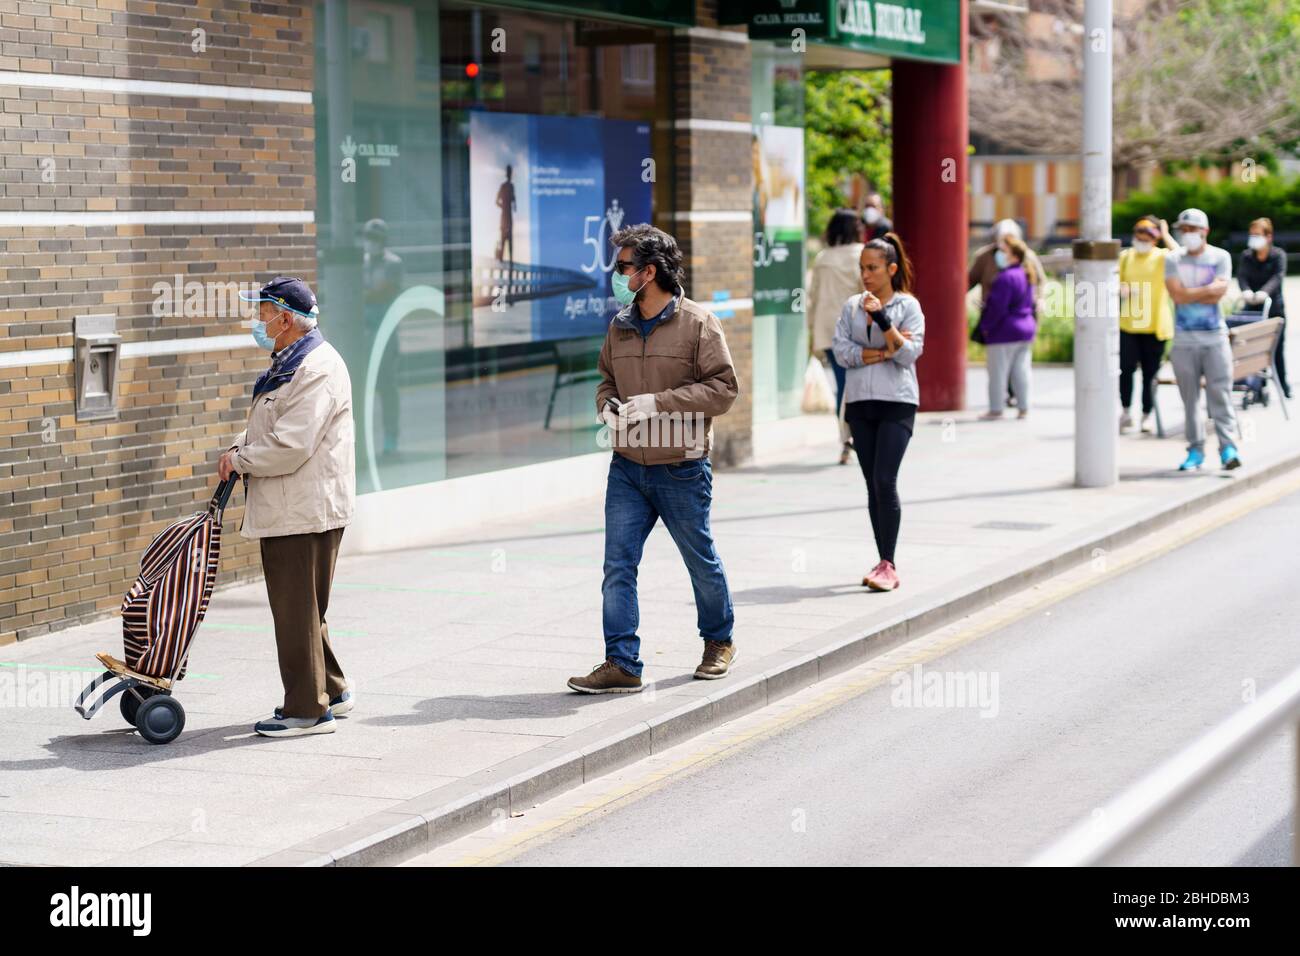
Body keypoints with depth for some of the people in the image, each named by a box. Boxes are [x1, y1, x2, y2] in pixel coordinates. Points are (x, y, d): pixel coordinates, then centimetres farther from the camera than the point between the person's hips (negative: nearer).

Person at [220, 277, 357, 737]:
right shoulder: (289, 363, 17)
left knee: (298, 609, -4)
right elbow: (267, 427, 25)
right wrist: (239, 448, 5)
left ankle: (308, 710, 2)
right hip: (286, 509, 11)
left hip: (306, 510, -11)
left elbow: (290, 445, -25)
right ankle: (331, 691, 28)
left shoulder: (317, 369, -19)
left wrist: (240, 460, -11)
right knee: (300, 607, 17)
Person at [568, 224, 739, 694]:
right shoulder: (620, 327, 7)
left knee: (701, 562, 11)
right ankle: (621, 664, 0)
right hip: (627, 469, 5)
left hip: (681, 470, -5)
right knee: (618, 566, -3)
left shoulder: (698, 323, -10)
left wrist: (657, 403, -21)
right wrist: (607, 408, -4)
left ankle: (720, 641, 34)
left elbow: (723, 387, -14)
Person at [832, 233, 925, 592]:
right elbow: (841, 350, -1)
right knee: (873, 485, 5)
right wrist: (885, 351, -9)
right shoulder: (851, 305, 10)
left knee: (885, 481, -14)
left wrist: (881, 317, -18)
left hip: (897, 402, -4)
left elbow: (909, 353, -10)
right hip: (860, 401, 4)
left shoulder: (908, 305, 1)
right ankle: (884, 563, 10)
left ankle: (888, 566, -13)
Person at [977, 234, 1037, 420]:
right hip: (1026, 328, 9)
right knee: (1021, 371, 10)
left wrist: (986, 325, -8)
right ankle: (1023, 408, 11)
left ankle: (995, 409, 6)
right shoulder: (1026, 276, 9)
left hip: (1004, 331, -9)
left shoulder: (1006, 278, -20)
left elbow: (997, 308, -21)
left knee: (998, 372, 1)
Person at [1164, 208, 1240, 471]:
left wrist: (1189, 294, -7)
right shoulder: (1173, 260, 7)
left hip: (1215, 338, -1)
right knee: (1190, 397, 2)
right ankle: (1196, 449, 8)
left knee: (1220, 393, -7)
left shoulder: (1220, 257, 4)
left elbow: (1219, 293, -10)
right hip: (1184, 340, 1)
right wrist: (1208, 289, -8)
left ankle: (1227, 446, -7)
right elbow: (1177, 294, -8)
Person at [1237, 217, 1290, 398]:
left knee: (1277, 349, 5)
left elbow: (1278, 277, -19)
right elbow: (1241, 275, -10)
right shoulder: (1247, 256, 5)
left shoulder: (1278, 255, -4)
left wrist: (1264, 292, -39)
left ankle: (1283, 385, 18)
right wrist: (1245, 290, -33)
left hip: (1274, 308, -2)